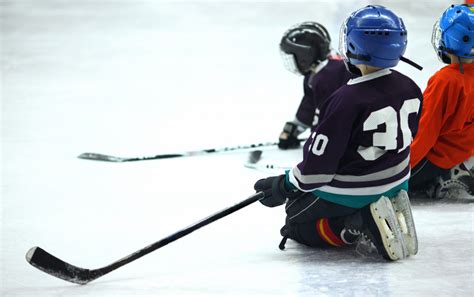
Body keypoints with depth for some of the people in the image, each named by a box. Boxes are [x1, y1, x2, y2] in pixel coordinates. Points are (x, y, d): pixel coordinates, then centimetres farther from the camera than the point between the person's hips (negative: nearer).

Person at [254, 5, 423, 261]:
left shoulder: (346, 100, -28)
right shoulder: (409, 89, -7)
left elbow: (318, 166, -23)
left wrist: (284, 186, -6)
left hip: (349, 194, -7)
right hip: (395, 185, 8)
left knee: (296, 227, 16)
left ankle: (361, 225, -9)